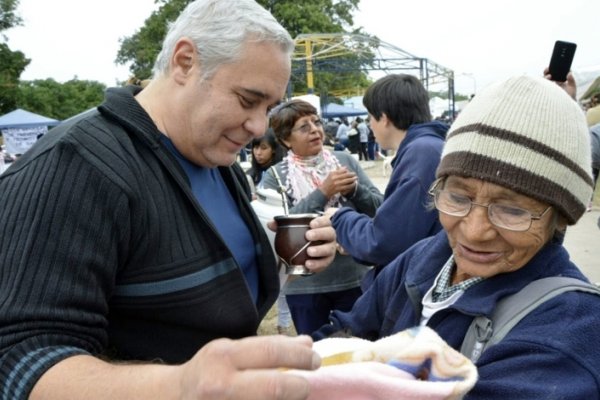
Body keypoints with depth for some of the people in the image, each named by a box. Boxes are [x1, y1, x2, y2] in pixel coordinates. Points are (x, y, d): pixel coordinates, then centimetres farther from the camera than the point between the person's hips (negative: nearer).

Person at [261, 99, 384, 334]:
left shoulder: (345, 161, 2)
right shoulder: (275, 177, -4)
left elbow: (379, 207, 2)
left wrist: (354, 189, -17)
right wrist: (323, 192, -22)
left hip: (354, 277, 2)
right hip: (306, 285, -1)